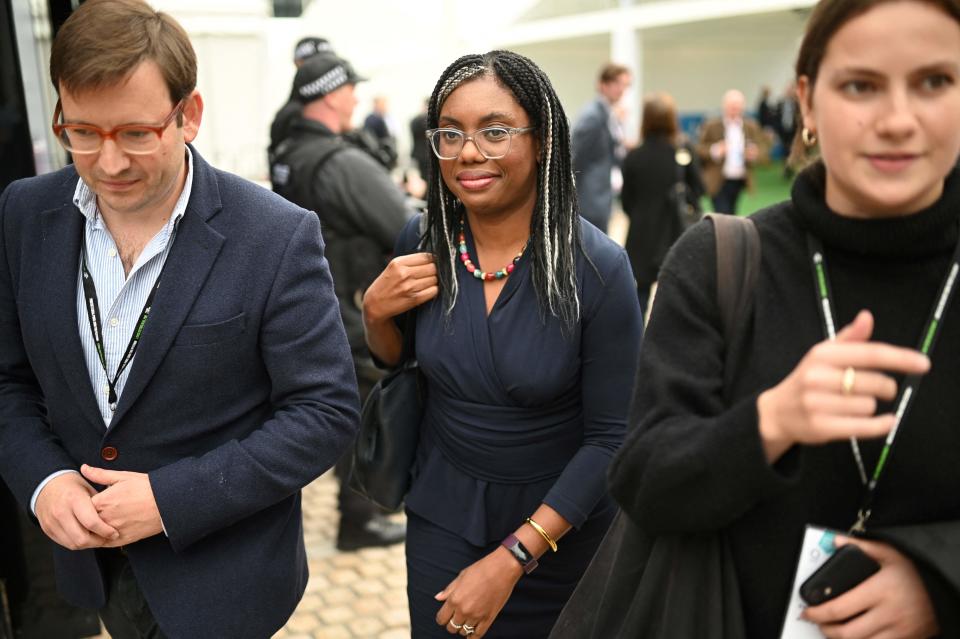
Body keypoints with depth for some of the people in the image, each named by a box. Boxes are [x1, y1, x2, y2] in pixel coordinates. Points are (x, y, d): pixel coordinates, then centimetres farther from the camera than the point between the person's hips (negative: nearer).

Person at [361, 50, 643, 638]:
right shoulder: (422, 242, -9)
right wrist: (376, 312, -15)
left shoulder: (599, 267, -21)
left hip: (559, 525, -2)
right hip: (444, 510, 3)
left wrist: (513, 557, -20)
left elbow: (612, 436, -17)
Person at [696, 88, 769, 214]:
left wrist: (755, 154, -17)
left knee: (730, 214, 15)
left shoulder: (751, 126, 6)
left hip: (740, 181, 4)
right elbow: (699, 150, -3)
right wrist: (714, 151, -22)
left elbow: (763, 148, 6)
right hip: (719, 182, -4)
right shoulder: (711, 126, -3)